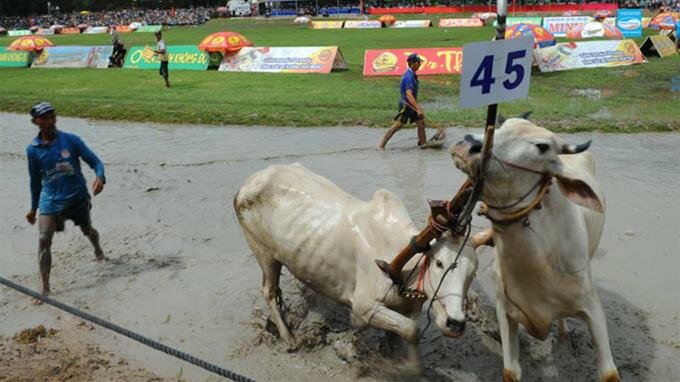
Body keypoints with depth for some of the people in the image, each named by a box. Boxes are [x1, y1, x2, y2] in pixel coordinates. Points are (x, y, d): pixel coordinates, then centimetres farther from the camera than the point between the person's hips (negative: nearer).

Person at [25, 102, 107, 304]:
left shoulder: (71, 140, -8)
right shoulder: (33, 149, -1)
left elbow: (95, 161, -7)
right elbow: (35, 180, 10)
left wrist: (100, 177, -29)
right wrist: (33, 208, 16)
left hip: (77, 196, 0)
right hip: (51, 201, 1)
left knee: (88, 230, 18)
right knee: (44, 240, -11)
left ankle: (98, 250, 55)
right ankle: (45, 288, -4)